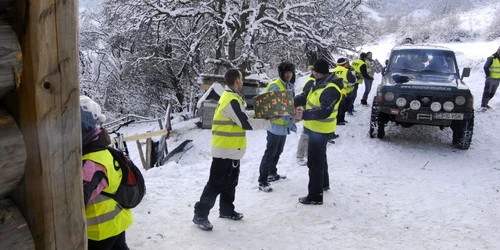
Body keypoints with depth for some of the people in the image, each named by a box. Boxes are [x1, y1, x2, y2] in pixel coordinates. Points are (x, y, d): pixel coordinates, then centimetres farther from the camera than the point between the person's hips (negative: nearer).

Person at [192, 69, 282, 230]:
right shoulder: (232, 100, -20)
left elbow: (242, 118, 16)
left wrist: (262, 119, 8)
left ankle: (226, 210, 33)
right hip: (225, 151, -10)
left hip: (231, 150, 10)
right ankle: (200, 214, 6)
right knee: (216, 184, -3)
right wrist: (268, 122, -10)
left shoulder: (230, 97, 13)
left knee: (230, 182, 20)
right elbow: (246, 123, -20)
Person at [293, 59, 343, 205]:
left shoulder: (331, 90, -26)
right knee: (320, 158, 26)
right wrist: (293, 101, -9)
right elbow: (305, 97, 9)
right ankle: (324, 184, 46)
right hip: (316, 129, 10)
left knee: (315, 162, -2)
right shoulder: (320, 83, 5)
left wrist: (304, 115, -40)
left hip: (320, 131, -10)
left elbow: (325, 111, -35)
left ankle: (315, 196, 8)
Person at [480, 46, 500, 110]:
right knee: (487, 92, -10)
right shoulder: (492, 58, -11)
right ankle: (483, 105, -7)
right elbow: (485, 67, -10)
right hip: (490, 79, -7)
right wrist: (488, 75, -15)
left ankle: (485, 104, 23)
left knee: (492, 93, 11)